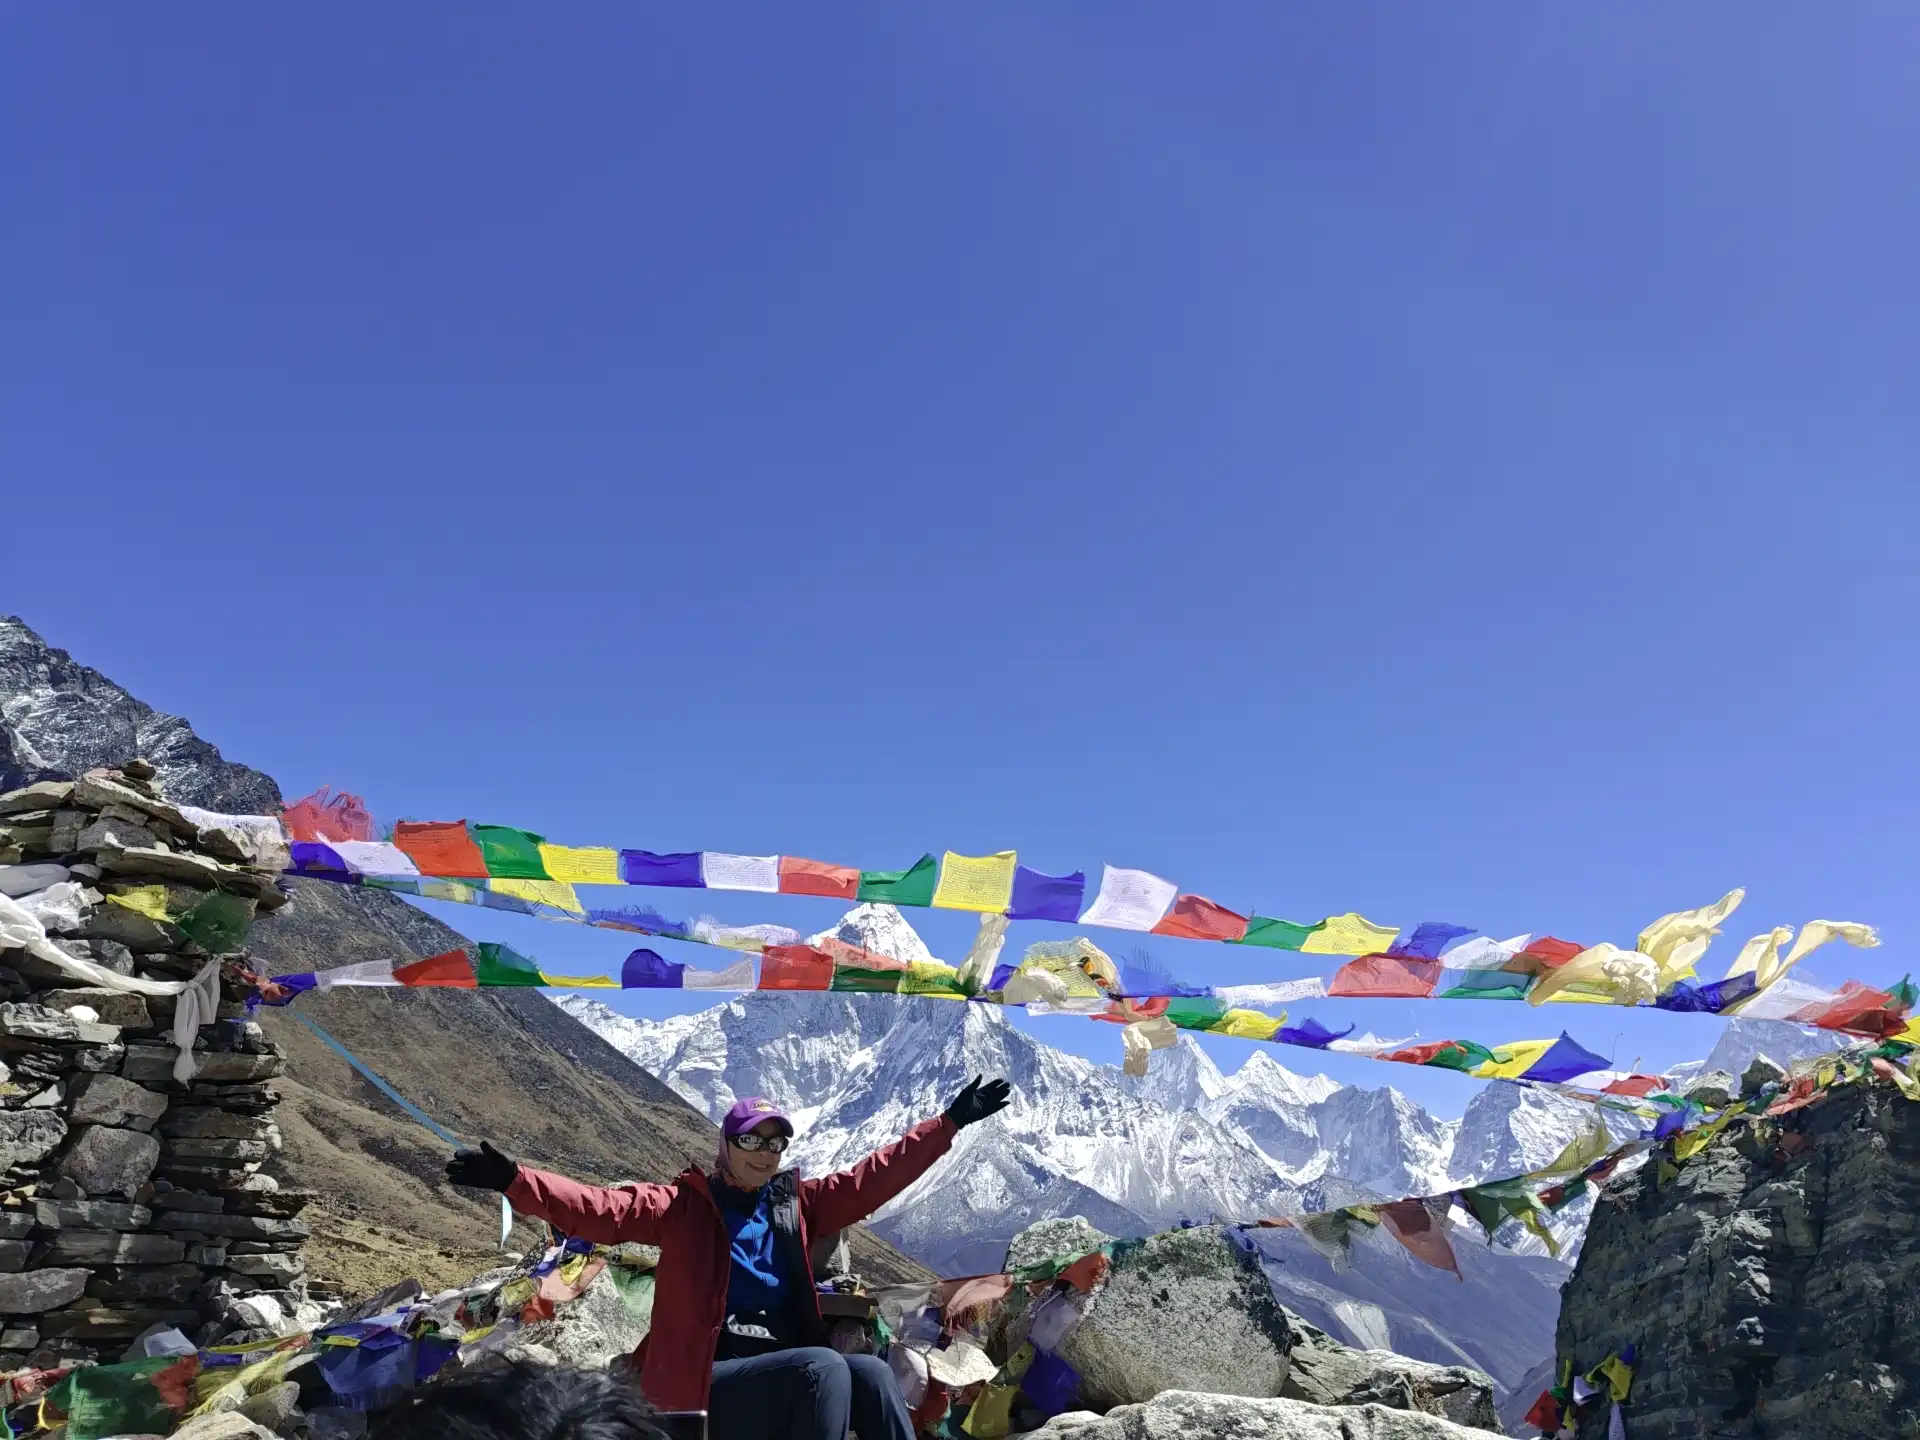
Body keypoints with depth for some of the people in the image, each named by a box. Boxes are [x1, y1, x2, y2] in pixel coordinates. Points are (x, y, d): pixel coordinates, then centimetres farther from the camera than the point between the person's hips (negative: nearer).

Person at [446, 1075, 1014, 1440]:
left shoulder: (796, 1205, 14)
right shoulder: (682, 1206, 2)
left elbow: (877, 1176, 12)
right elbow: (600, 1209, -11)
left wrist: (950, 1120, 9)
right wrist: (513, 1179, -26)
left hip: (784, 1377, 5)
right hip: (706, 1383, -5)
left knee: (871, 1372, -24)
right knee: (824, 1367, -30)